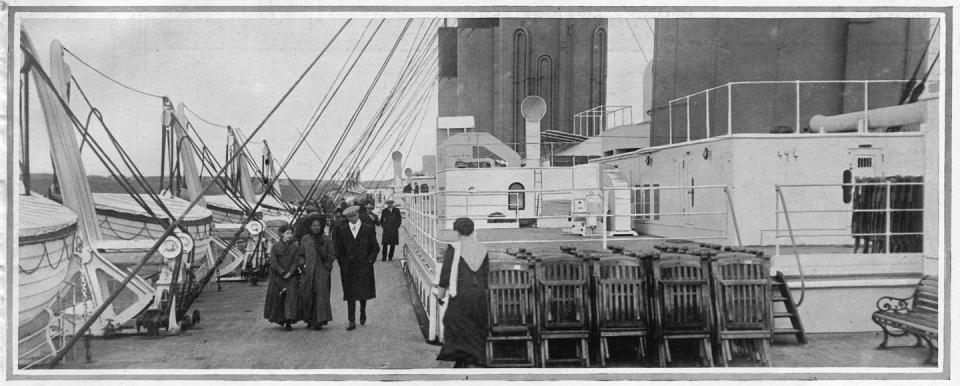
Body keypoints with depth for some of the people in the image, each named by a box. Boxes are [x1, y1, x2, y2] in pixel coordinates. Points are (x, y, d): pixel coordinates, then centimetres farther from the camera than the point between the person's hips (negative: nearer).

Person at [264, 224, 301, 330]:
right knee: (278, 299, 8)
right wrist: (282, 273, -14)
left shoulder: (296, 247, 4)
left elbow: (296, 261, -2)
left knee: (291, 297, -11)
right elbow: (273, 262, -5)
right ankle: (280, 319, 28)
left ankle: (289, 321, -14)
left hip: (292, 277, -1)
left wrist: (290, 273, -15)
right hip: (277, 277, 1)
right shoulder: (275, 247, 3)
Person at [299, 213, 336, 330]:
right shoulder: (305, 239, 8)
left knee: (321, 294, -7)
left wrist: (327, 265, -6)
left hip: (321, 272, -1)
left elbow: (332, 255, 7)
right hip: (308, 272, 2)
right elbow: (301, 254, 14)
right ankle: (309, 320, 13)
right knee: (306, 295, 1)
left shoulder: (327, 240, 4)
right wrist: (303, 264, 0)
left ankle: (319, 320, -6)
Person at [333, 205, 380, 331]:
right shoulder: (342, 230, 4)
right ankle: (351, 321, 2)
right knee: (350, 294, -1)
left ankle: (363, 313, 34)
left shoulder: (368, 229, 1)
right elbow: (339, 249, 9)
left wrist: (370, 260, -3)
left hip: (364, 265, 0)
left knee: (363, 292, 7)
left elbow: (375, 247, 5)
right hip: (348, 267, 0)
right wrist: (342, 262, 2)